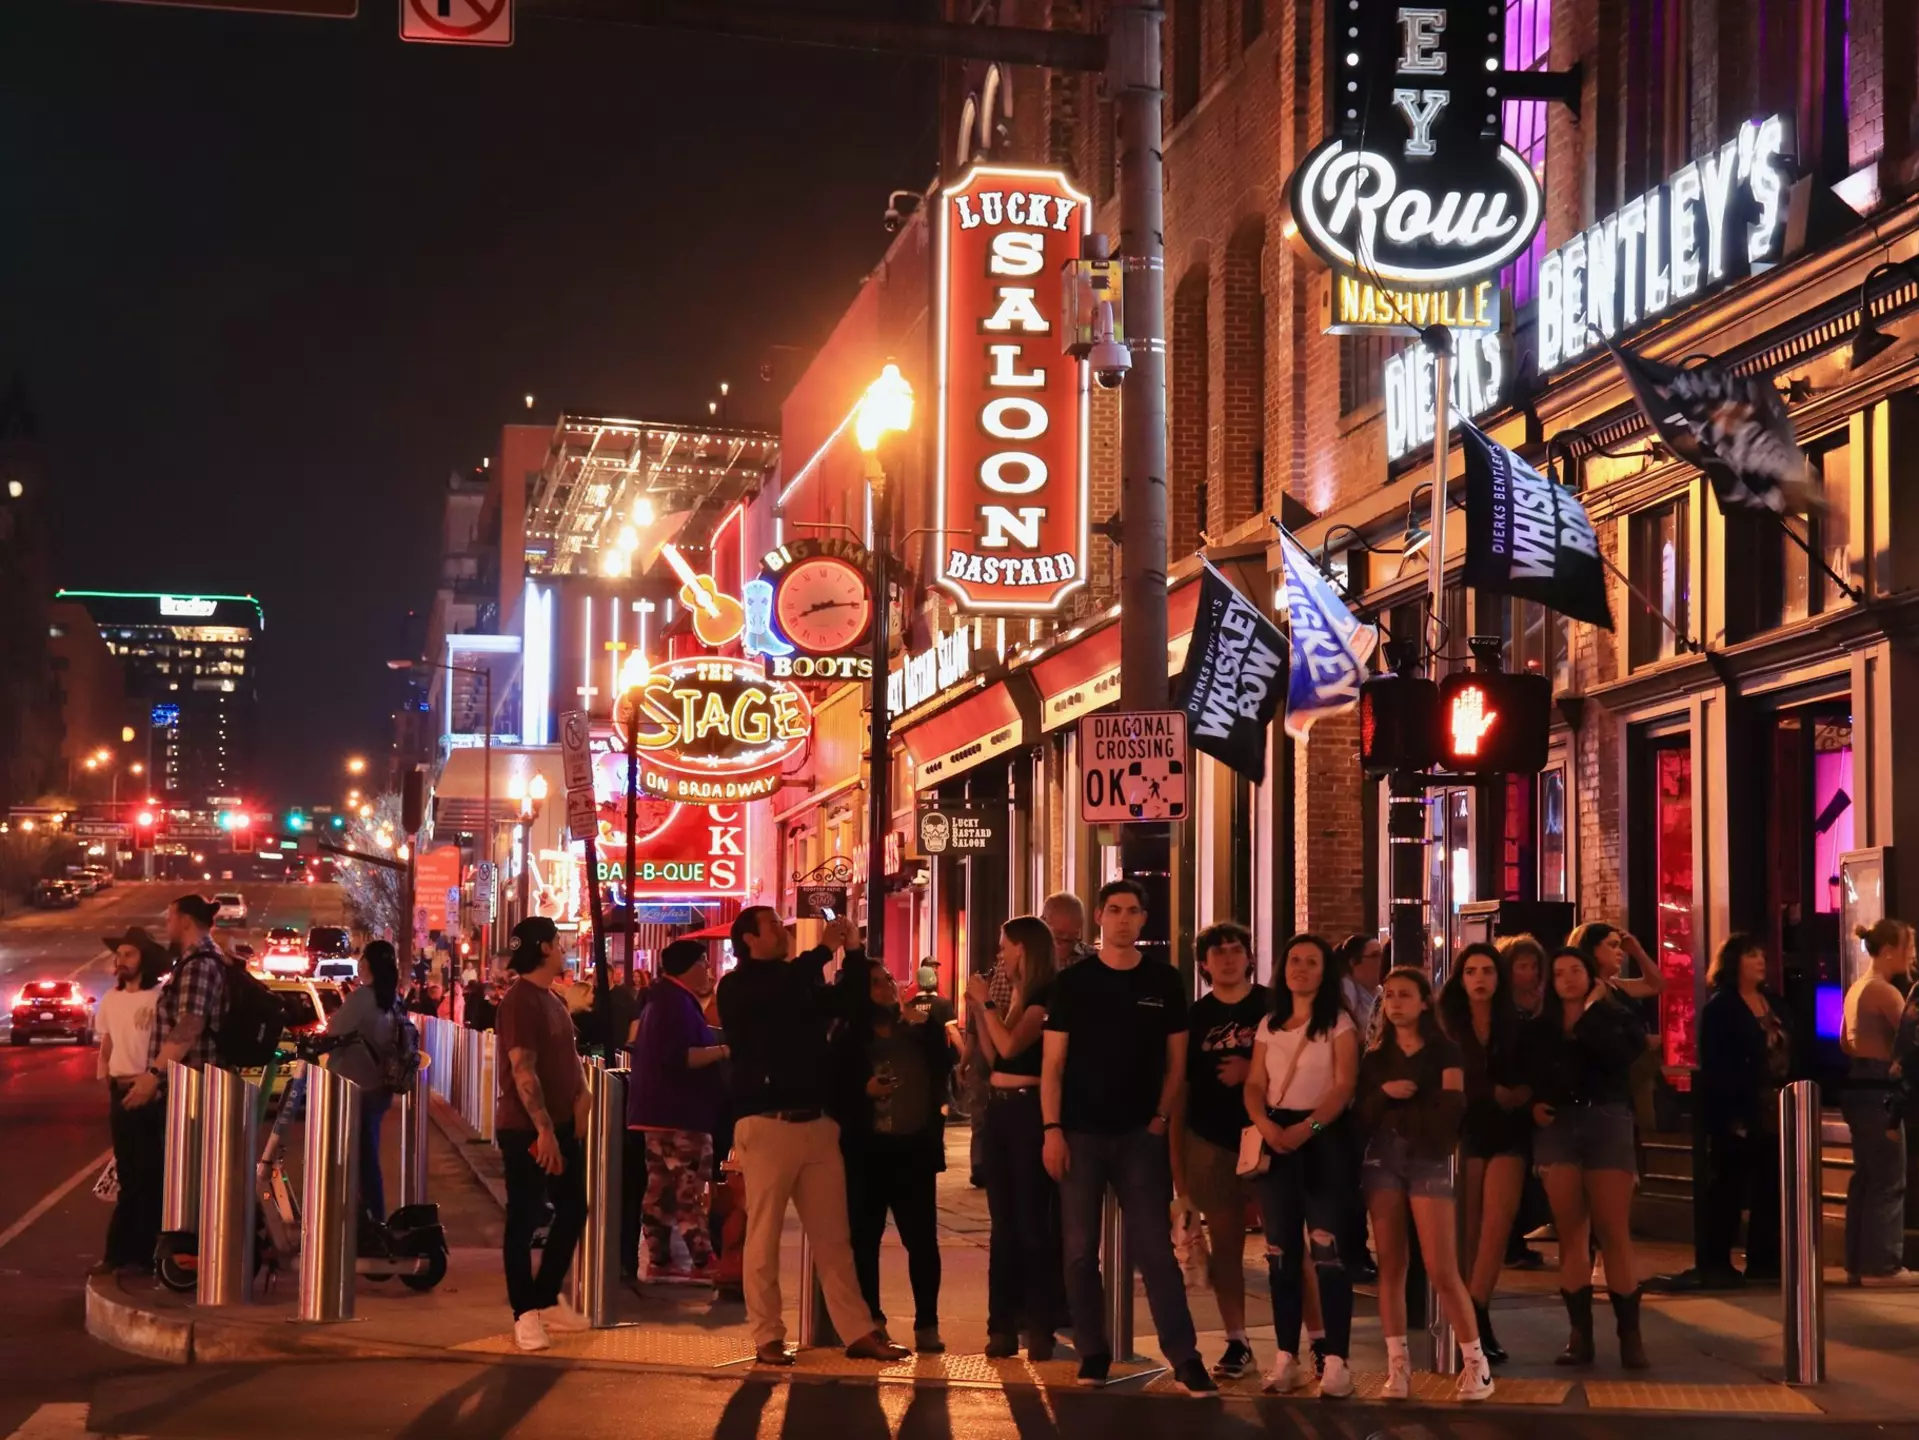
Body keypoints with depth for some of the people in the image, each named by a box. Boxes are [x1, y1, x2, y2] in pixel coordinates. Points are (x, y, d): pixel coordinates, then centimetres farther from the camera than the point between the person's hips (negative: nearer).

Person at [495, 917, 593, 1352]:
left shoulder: (554, 1000, 13)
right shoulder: (519, 1000, -15)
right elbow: (522, 1071, -22)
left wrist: (581, 1096, 3)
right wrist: (543, 1129, -25)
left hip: (561, 1125, 9)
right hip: (526, 1130, -9)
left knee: (573, 1210, 13)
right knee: (524, 1219, -1)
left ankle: (546, 1299, 25)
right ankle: (525, 1313, 6)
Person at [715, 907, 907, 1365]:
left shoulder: (800, 982, 21)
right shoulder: (737, 987, 0)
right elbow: (780, 992, -19)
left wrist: (853, 951, 7)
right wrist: (825, 948, -12)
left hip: (817, 1122, 6)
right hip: (766, 1123, -6)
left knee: (833, 1236, 5)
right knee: (764, 1235, -3)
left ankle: (859, 1332, 6)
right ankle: (768, 1337, 3)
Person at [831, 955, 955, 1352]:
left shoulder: (918, 1031, 9)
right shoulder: (848, 1039, 3)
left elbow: (943, 1070, -7)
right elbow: (834, 1094, -1)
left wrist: (926, 1029, -15)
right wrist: (864, 1090, -17)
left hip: (915, 1148, 1)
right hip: (867, 1150, -1)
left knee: (922, 1240, -1)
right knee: (864, 1237, 2)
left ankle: (927, 1324, 3)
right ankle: (869, 1321, 12)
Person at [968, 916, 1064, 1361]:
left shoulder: (1045, 997, -11)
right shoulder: (1016, 997, 15)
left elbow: (1010, 1046, -21)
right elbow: (993, 1056, 16)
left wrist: (987, 1001, -10)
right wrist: (979, 1008, 10)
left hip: (1030, 1110, -9)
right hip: (1000, 1110, 9)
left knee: (1033, 1221, -6)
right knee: (1003, 1223, 9)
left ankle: (1040, 1326, -1)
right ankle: (1003, 1324, 12)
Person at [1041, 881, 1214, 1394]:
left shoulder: (1164, 981, 5)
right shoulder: (1072, 982, 2)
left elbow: (1176, 1059, 9)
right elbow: (1052, 1063, 0)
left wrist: (1162, 1117, -3)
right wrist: (1052, 1129, -8)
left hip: (1140, 1134, 0)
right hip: (1080, 1134, 0)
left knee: (1154, 1249, -4)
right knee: (1081, 1251, 3)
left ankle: (1185, 1358, -4)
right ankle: (1093, 1355, 12)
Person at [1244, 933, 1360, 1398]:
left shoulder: (1339, 1022, 0)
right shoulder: (1269, 1025, 14)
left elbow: (1343, 1086, -9)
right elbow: (1254, 1085, 8)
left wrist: (1306, 1128, -22)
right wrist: (1265, 1124, -13)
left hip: (1323, 1139, -5)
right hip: (1277, 1139, 5)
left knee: (1327, 1252, -11)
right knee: (1281, 1253, 6)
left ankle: (1336, 1361, -10)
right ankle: (1287, 1358, 11)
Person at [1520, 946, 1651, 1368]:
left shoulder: (1616, 1015, 5)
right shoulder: (1538, 1026, 13)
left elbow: (1621, 1053, -15)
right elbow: (1523, 1075, 14)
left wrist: (1589, 1012, -6)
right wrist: (1532, 1104, -5)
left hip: (1606, 1121, -3)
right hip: (1557, 1126, 3)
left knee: (1614, 1232, -6)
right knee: (1570, 1234, 1)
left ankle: (1629, 1333, -2)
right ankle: (1580, 1334, 4)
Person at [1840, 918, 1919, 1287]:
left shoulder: (1856, 988, 15)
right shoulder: (1885, 991, -14)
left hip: (1858, 1088, 10)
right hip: (1879, 1091, -10)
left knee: (1865, 1177, 13)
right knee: (1889, 1180, -5)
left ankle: (1859, 1263, 16)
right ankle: (1882, 1266, -3)